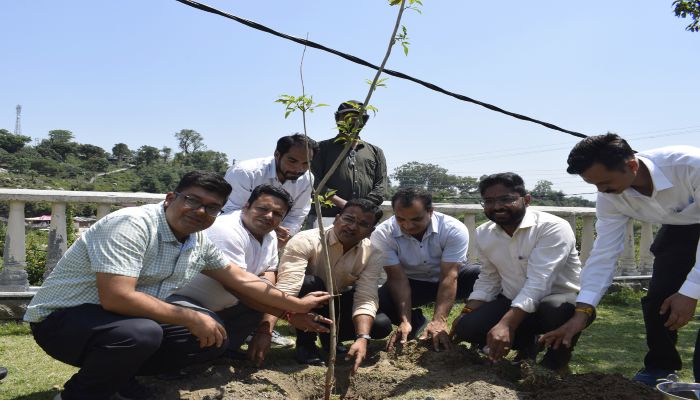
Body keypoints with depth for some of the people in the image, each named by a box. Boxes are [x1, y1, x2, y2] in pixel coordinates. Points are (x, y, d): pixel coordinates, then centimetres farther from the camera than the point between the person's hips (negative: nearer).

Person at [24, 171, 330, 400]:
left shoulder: (199, 241, 0)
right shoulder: (132, 225, -25)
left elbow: (239, 279, 10)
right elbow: (116, 298, -33)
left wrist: (295, 305, 9)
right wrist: (189, 317, -27)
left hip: (129, 320, 8)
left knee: (215, 334, -2)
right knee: (142, 333, -37)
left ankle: (117, 375, 7)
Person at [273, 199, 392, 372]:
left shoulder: (372, 255, -15)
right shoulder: (305, 241, -28)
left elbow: (365, 299, -23)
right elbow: (286, 288, -39)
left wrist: (362, 338, -41)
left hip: (338, 305, 4)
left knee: (381, 325, -18)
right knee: (309, 283, -36)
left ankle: (330, 337, 10)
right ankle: (305, 343, -12)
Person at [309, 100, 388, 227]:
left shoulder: (375, 152, 22)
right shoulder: (323, 148, 15)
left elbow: (381, 187, 11)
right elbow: (315, 183, 1)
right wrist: (345, 205, -11)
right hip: (326, 216, -2)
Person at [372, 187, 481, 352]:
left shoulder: (454, 230, -26)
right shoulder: (382, 235, -24)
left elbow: (449, 277, -31)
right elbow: (398, 279, -24)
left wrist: (439, 321, -42)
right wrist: (405, 321, -35)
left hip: (449, 278, -1)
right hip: (412, 283, 1)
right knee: (378, 300, -29)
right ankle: (416, 322, 3)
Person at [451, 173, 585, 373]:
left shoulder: (553, 228, -22)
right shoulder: (484, 234, 0)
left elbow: (538, 282, -30)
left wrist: (505, 325, -39)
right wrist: (466, 314, -2)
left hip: (560, 299, -5)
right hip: (512, 303, 5)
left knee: (558, 311, -40)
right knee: (467, 328, -17)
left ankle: (557, 360, -3)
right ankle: (526, 346, 13)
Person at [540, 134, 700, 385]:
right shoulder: (610, 198, -24)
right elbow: (604, 253, -22)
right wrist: (582, 312, -27)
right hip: (679, 228, 4)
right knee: (657, 299, -6)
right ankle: (659, 367, 15)